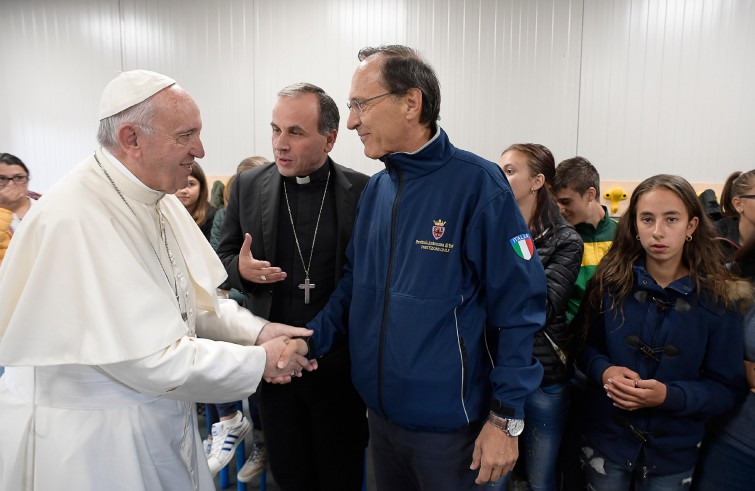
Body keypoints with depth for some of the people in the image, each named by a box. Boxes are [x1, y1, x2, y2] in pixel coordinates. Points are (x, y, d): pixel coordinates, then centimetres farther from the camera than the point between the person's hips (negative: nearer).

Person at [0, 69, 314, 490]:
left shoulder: (159, 199, 0)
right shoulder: (74, 219, -27)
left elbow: (190, 300, 7)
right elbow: (149, 359, -28)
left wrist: (256, 330, -7)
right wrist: (262, 361, -19)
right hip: (90, 443, -7)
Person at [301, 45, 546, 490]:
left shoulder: (477, 183, -18)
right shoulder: (375, 189, 2)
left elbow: (519, 305, -17)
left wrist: (506, 419, -15)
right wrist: (309, 341, -6)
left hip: (449, 422, -5)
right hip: (379, 411, 6)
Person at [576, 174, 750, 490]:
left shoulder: (718, 299, -10)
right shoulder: (611, 281, -8)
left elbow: (729, 388, -6)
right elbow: (586, 346, 2)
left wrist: (670, 396, -23)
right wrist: (604, 371, -19)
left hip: (674, 452, 0)